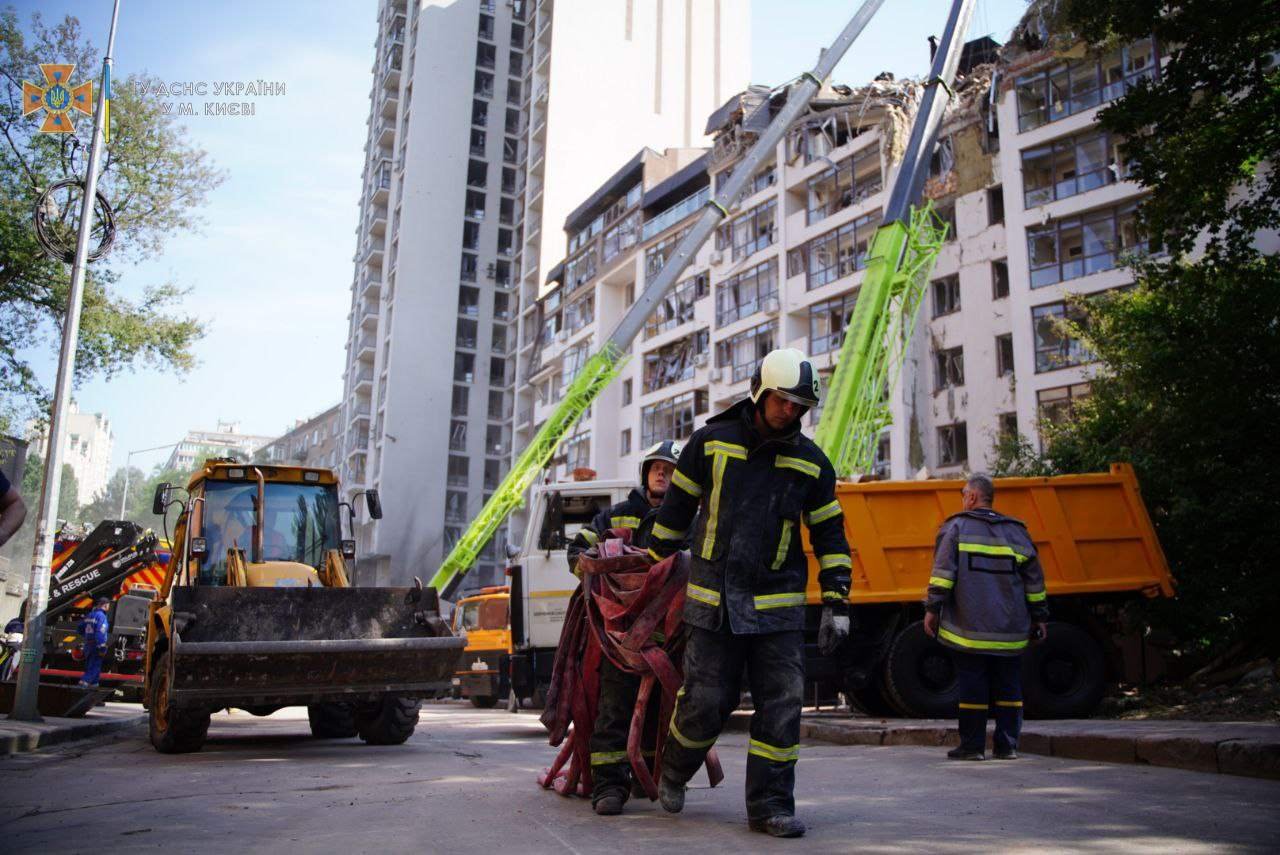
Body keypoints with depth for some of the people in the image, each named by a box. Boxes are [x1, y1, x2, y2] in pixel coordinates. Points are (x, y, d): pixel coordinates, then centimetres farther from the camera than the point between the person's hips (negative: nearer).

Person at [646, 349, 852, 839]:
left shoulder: (812, 464, 4)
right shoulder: (710, 442, 0)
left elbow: (830, 537, 9)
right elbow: (674, 510, 8)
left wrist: (835, 605, 2)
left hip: (779, 604, 2)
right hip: (713, 599, -2)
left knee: (782, 704, -2)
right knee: (706, 701, 0)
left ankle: (769, 806, 10)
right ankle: (674, 770, 29)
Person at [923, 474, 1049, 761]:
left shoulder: (957, 527, 0)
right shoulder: (1016, 531, 11)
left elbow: (943, 570, -8)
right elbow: (1034, 579, 11)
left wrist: (932, 608, -4)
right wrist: (1039, 617, 18)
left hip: (969, 629, -3)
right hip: (1010, 630, 3)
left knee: (972, 686, 1)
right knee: (1008, 686, 10)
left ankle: (972, 746, 4)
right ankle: (1007, 745, 11)